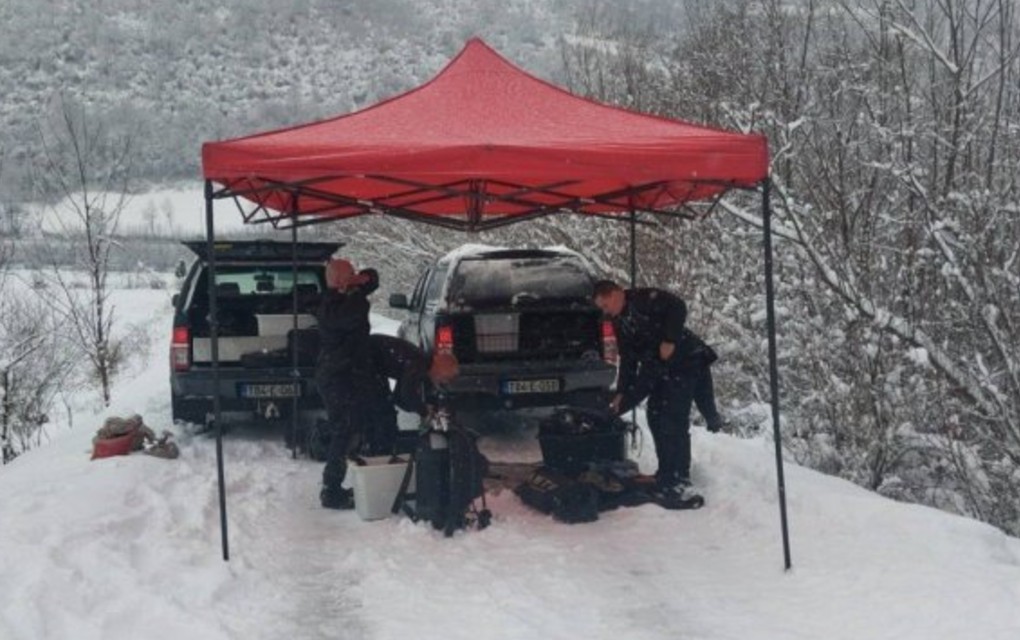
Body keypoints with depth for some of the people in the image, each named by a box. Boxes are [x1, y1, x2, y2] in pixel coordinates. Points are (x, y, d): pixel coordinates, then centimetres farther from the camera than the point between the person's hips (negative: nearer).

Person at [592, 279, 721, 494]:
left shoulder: (645, 299, -10)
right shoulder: (619, 323, 15)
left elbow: (677, 307, -23)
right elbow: (628, 359, 17)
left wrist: (670, 340, -25)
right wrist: (621, 392, 11)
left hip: (686, 361, -9)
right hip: (658, 369, 9)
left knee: (673, 421, -10)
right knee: (656, 418, 7)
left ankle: (679, 477, -3)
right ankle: (667, 474, 17)